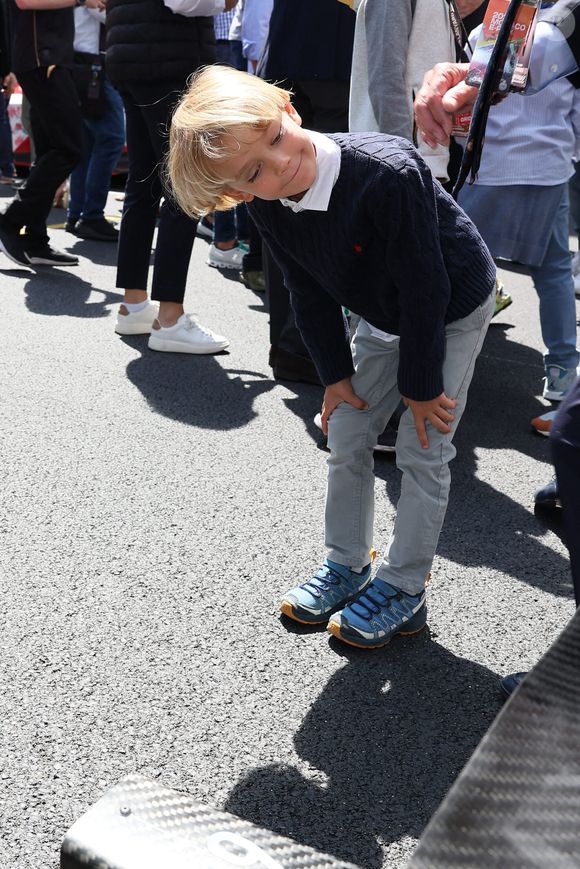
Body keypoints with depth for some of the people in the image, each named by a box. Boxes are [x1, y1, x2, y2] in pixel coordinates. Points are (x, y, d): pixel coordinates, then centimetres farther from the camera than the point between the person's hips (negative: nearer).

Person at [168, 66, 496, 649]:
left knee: (422, 452, -4)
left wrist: (421, 384, -21)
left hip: (454, 310, -5)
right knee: (345, 438, 6)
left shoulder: (389, 173, -38)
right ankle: (346, 567, 24)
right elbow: (310, 294, -3)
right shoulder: (267, 208, -18)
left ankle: (402, 590, 11)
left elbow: (424, 287, -30)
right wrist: (335, 372, -2)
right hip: (383, 318, 6)